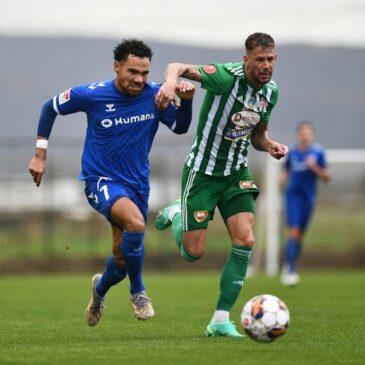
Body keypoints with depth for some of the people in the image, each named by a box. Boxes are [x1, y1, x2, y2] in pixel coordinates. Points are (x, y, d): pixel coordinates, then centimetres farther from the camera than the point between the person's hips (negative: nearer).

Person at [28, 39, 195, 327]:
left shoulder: (155, 96, -9)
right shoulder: (92, 95, -14)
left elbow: (180, 127, -2)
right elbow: (51, 108, 1)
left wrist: (186, 100, -21)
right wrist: (40, 155, 0)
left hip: (138, 183, 4)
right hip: (101, 181, -4)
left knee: (123, 258, 10)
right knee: (135, 223, -33)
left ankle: (100, 288, 48)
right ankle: (138, 292, -10)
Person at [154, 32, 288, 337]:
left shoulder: (270, 92, 0)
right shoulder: (228, 78, -22)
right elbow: (180, 67, -32)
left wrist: (271, 146, -7)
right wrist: (171, 80, -55)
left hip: (236, 172, 5)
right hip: (202, 171, -5)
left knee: (245, 240, -13)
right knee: (193, 253, -1)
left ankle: (221, 320, -4)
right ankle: (175, 215, 35)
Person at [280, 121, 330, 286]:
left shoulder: (318, 152, -2)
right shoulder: (292, 152, 3)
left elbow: (326, 177, 1)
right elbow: (286, 170, 18)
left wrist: (314, 167, -17)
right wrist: (283, 177, -5)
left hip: (308, 196, 1)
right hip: (293, 194, -1)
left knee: (300, 235, 10)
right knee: (293, 232, -15)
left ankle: (289, 267, 27)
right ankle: (290, 270, -16)